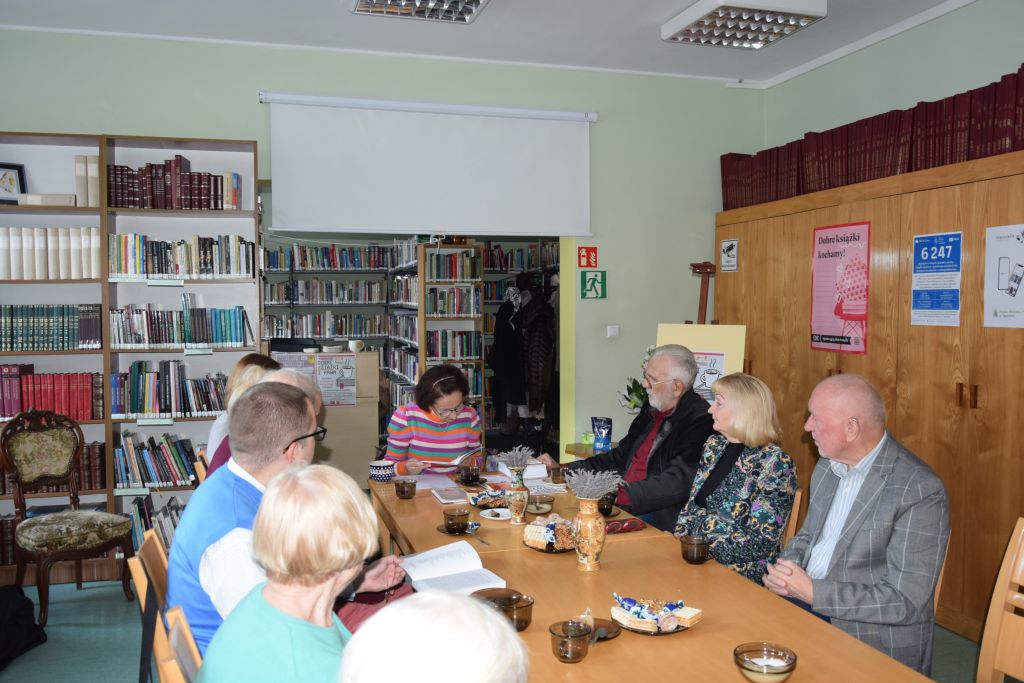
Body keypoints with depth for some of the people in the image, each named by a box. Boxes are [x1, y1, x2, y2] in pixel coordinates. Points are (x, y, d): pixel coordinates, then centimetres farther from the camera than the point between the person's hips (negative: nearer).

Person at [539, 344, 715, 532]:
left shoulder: (700, 421, -13)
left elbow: (678, 482, -23)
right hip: (621, 508, 8)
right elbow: (619, 458, 22)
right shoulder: (652, 409, 14)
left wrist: (620, 494, -29)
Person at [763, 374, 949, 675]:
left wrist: (811, 591, -20)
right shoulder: (828, 465, 7)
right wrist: (785, 566, -5)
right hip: (804, 604, 7)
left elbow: (905, 600, -21)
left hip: (874, 646, -7)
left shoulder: (920, 491, -18)